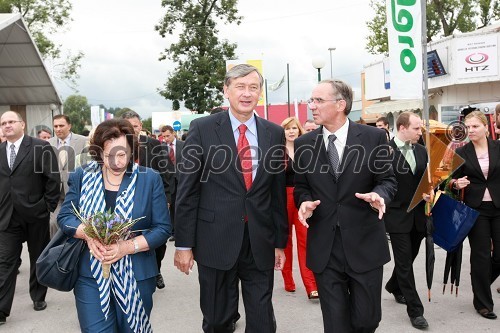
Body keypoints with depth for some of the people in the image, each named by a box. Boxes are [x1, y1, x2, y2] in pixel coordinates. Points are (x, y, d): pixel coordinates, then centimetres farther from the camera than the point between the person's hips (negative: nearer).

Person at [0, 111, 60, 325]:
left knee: (38, 259, 12)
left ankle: (38, 297, 29)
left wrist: (48, 207, -7)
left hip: (36, 215, -3)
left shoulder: (41, 147, -7)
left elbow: (53, 179, -7)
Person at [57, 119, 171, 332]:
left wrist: (127, 246, -19)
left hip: (136, 277, 0)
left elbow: (162, 228, -6)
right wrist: (87, 234, -17)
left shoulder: (150, 179, -5)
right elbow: (64, 217, 4)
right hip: (90, 275, 1)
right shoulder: (82, 176, 1)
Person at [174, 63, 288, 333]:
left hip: (261, 243, 2)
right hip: (216, 241, -2)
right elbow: (187, 189, -3)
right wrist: (183, 244, -5)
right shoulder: (202, 128, -3)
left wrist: (280, 241, 9)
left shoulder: (274, 133, 5)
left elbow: (278, 191, 8)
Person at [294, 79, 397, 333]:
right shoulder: (303, 144, 4)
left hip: (364, 243, -1)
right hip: (324, 247, 1)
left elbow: (388, 180, 3)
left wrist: (379, 195, -19)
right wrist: (304, 202, -10)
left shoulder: (374, 137, -2)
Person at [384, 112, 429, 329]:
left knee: (409, 258, 20)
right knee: (404, 262, -1)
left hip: (418, 215, 6)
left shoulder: (421, 150, 7)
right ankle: (415, 310, 8)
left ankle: (394, 286, 46)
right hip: (397, 215, -6)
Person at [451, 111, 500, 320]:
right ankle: (483, 302, 18)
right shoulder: (461, 152, 0)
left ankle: (481, 283, 32)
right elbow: (454, 179, 3)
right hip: (475, 209, -1)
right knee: (481, 255, 3)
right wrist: (457, 183, -16)